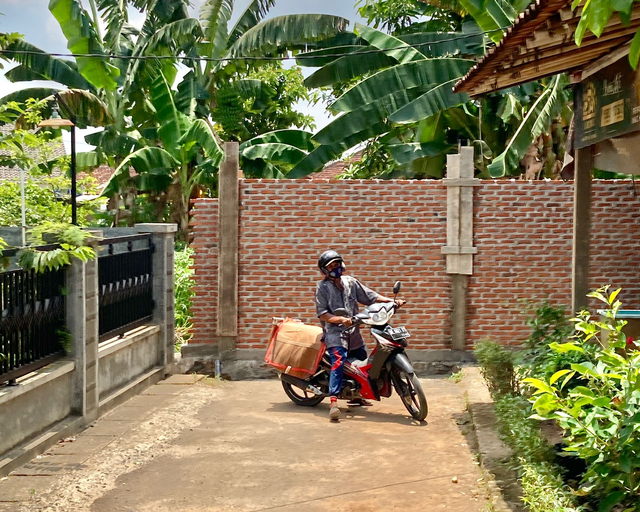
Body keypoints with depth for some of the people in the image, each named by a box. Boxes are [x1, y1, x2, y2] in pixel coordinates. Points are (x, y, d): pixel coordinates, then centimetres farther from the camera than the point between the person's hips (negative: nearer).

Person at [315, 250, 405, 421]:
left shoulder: (350, 282, 9)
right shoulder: (322, 288, -5)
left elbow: (370, 296, 11)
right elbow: (322, 314, -10)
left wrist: (393, 301, 0)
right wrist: (341, 320, -24)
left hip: (353, 333, 7)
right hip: (335, 332, -7)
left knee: (362, 363, 16)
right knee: (338, 361, -27)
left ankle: (356, 396, 36)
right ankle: (334, 401, -34)